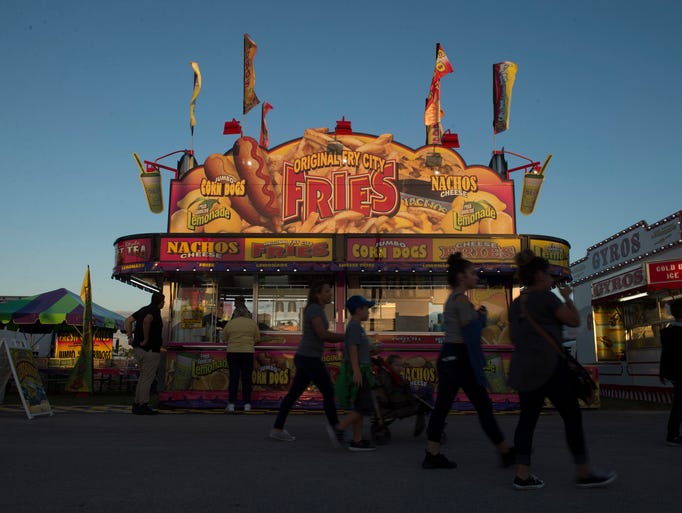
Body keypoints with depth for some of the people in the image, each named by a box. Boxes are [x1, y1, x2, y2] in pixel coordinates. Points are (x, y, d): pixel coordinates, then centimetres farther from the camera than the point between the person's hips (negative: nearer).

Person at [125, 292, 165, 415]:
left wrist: (130, 337, 12)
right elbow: (146, 321, -33)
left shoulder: (144, 309, 13)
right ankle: (142, 406, 2)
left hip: (138, 349, 9)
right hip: (150, 350, -9)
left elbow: (128, 320, 16)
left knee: (143, 377, 18)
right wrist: (146, 339, -23)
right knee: (147, 378, -1)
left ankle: (137, 404, 21)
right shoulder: (155, 311, -13)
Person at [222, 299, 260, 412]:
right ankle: (247, 404, 4)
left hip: (232, 352, 1)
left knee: (233, 378, 3)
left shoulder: (229, 323, 6)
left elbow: (224, 339, 10)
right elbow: (257, 338, 7)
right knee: (247, 378, 3)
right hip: (248, 352, -1)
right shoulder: (252, 323, 4)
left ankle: (231, 404, 2)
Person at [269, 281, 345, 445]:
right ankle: (335, 428, 7)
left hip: (305, 358, 10)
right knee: (328, 392, -2)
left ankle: (277, 429, 17)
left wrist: (346, 338, 8)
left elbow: (324, 336, 19)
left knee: (294, 394, 12)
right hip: (309, 358, -10)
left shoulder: (317, 310, 17)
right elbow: (323, 334, -20)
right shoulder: (314, 309, -14)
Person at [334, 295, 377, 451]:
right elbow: (352, 349, -20)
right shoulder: (354, 326, -12)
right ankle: (339, 429, -6)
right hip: (357, 370, -10)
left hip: (359, 371, 10)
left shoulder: (356, 327, 18)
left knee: (360, 408, 8)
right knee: (364, 407, -9)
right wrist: (356, 371, -25)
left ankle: (357, 440, 9)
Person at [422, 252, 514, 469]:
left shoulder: (452, 299, 19)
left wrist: (478, 315, 12)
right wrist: (481, 316, -6)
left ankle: (432, 455, 6)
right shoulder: (461, 299, -12)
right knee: (483, 405, 1)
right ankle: (506, 452, 12)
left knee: (442, 406, 6)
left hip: (447, 356, 10)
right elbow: (471, 331, -18)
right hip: (460, 358, -9)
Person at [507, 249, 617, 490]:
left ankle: (522, 475, 5)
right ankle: (584, 474, 10)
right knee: (572, 417, 3)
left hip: (522, 368, 8)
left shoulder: (515, 304, 14)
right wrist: (567, 297, 8)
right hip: (549, 366, -8)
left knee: (527, 419, 7)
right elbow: (574, 320, -4)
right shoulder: (546, 297, -10)